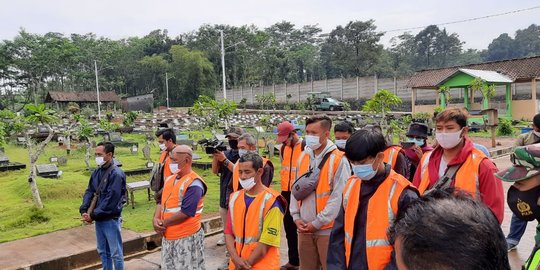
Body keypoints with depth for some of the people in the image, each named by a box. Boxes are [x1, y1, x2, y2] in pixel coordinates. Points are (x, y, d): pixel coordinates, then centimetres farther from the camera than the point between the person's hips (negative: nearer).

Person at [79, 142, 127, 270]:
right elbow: (89, 191, 8)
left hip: (111, 220, -7)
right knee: (102, 251, 19)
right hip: (99, 219, 8)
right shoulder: (97, 172, 6)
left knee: (115, 253, 3)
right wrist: (84, 210, -6)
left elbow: (111, 200, -21)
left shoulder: (116, 174, -18)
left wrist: (93, 215, -16)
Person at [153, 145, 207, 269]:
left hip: (186, 238, -8)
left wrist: (163, 223, -13)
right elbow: (162, 202, 12)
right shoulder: (170, 179, 9)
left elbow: (185, 213, -23)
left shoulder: (194, 184, -19)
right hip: (168, 236, 8)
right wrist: (156, 219, -7)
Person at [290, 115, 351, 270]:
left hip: (328, 228, -5)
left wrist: (318, 222, -14)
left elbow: (338, 196, -15)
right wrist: (296, 217, 3)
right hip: (304, 228, 6)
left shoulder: (338, 160, -11)